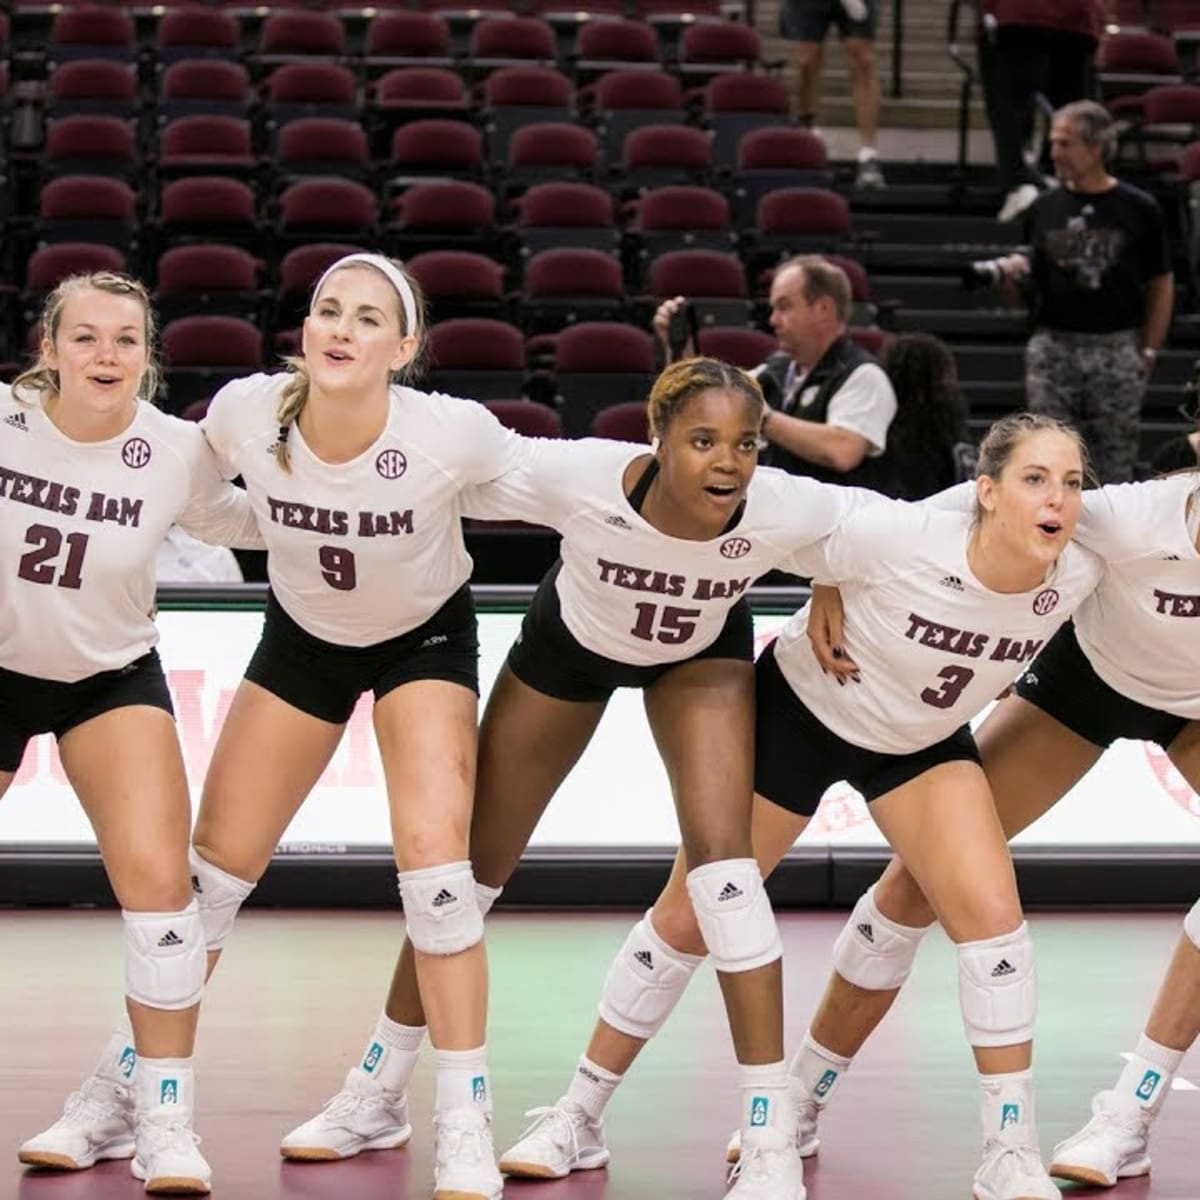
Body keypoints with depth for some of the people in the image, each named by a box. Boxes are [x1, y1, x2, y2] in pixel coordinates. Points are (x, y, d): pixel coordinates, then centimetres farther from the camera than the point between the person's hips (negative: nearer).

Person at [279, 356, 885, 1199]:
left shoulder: (783, 511, -36)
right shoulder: (580, 478, -39)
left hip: (702, 654, -1)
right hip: (572, 640, 1)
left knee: (722, 860, -21)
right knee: (474, 858, 9)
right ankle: (378, 1096, 29)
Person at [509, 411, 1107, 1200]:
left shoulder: (1078, 578, -22)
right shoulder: (898, 536, -36)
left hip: (924, 743, 3)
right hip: (800, 711, -3)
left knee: (993, 912, -18)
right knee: (689, 916, 5)